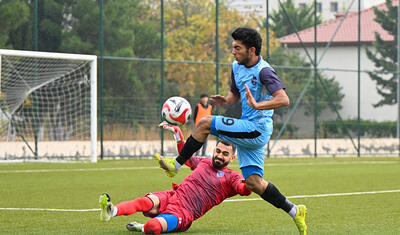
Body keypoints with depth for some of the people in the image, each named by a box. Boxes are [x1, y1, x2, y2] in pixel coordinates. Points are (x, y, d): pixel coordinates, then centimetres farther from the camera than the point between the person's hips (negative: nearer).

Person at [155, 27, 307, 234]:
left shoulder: (263, 71, -15)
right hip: (248, 131, 9)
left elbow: (284, 99, -26)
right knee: (253, 182, 4)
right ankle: (294, 212, 12)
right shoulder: (237, 67, 11)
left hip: (257, 130, -9)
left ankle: (176, 165, -7)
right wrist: (226, 101, 2)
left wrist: (257, 105, -39)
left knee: (205, 123, -16)